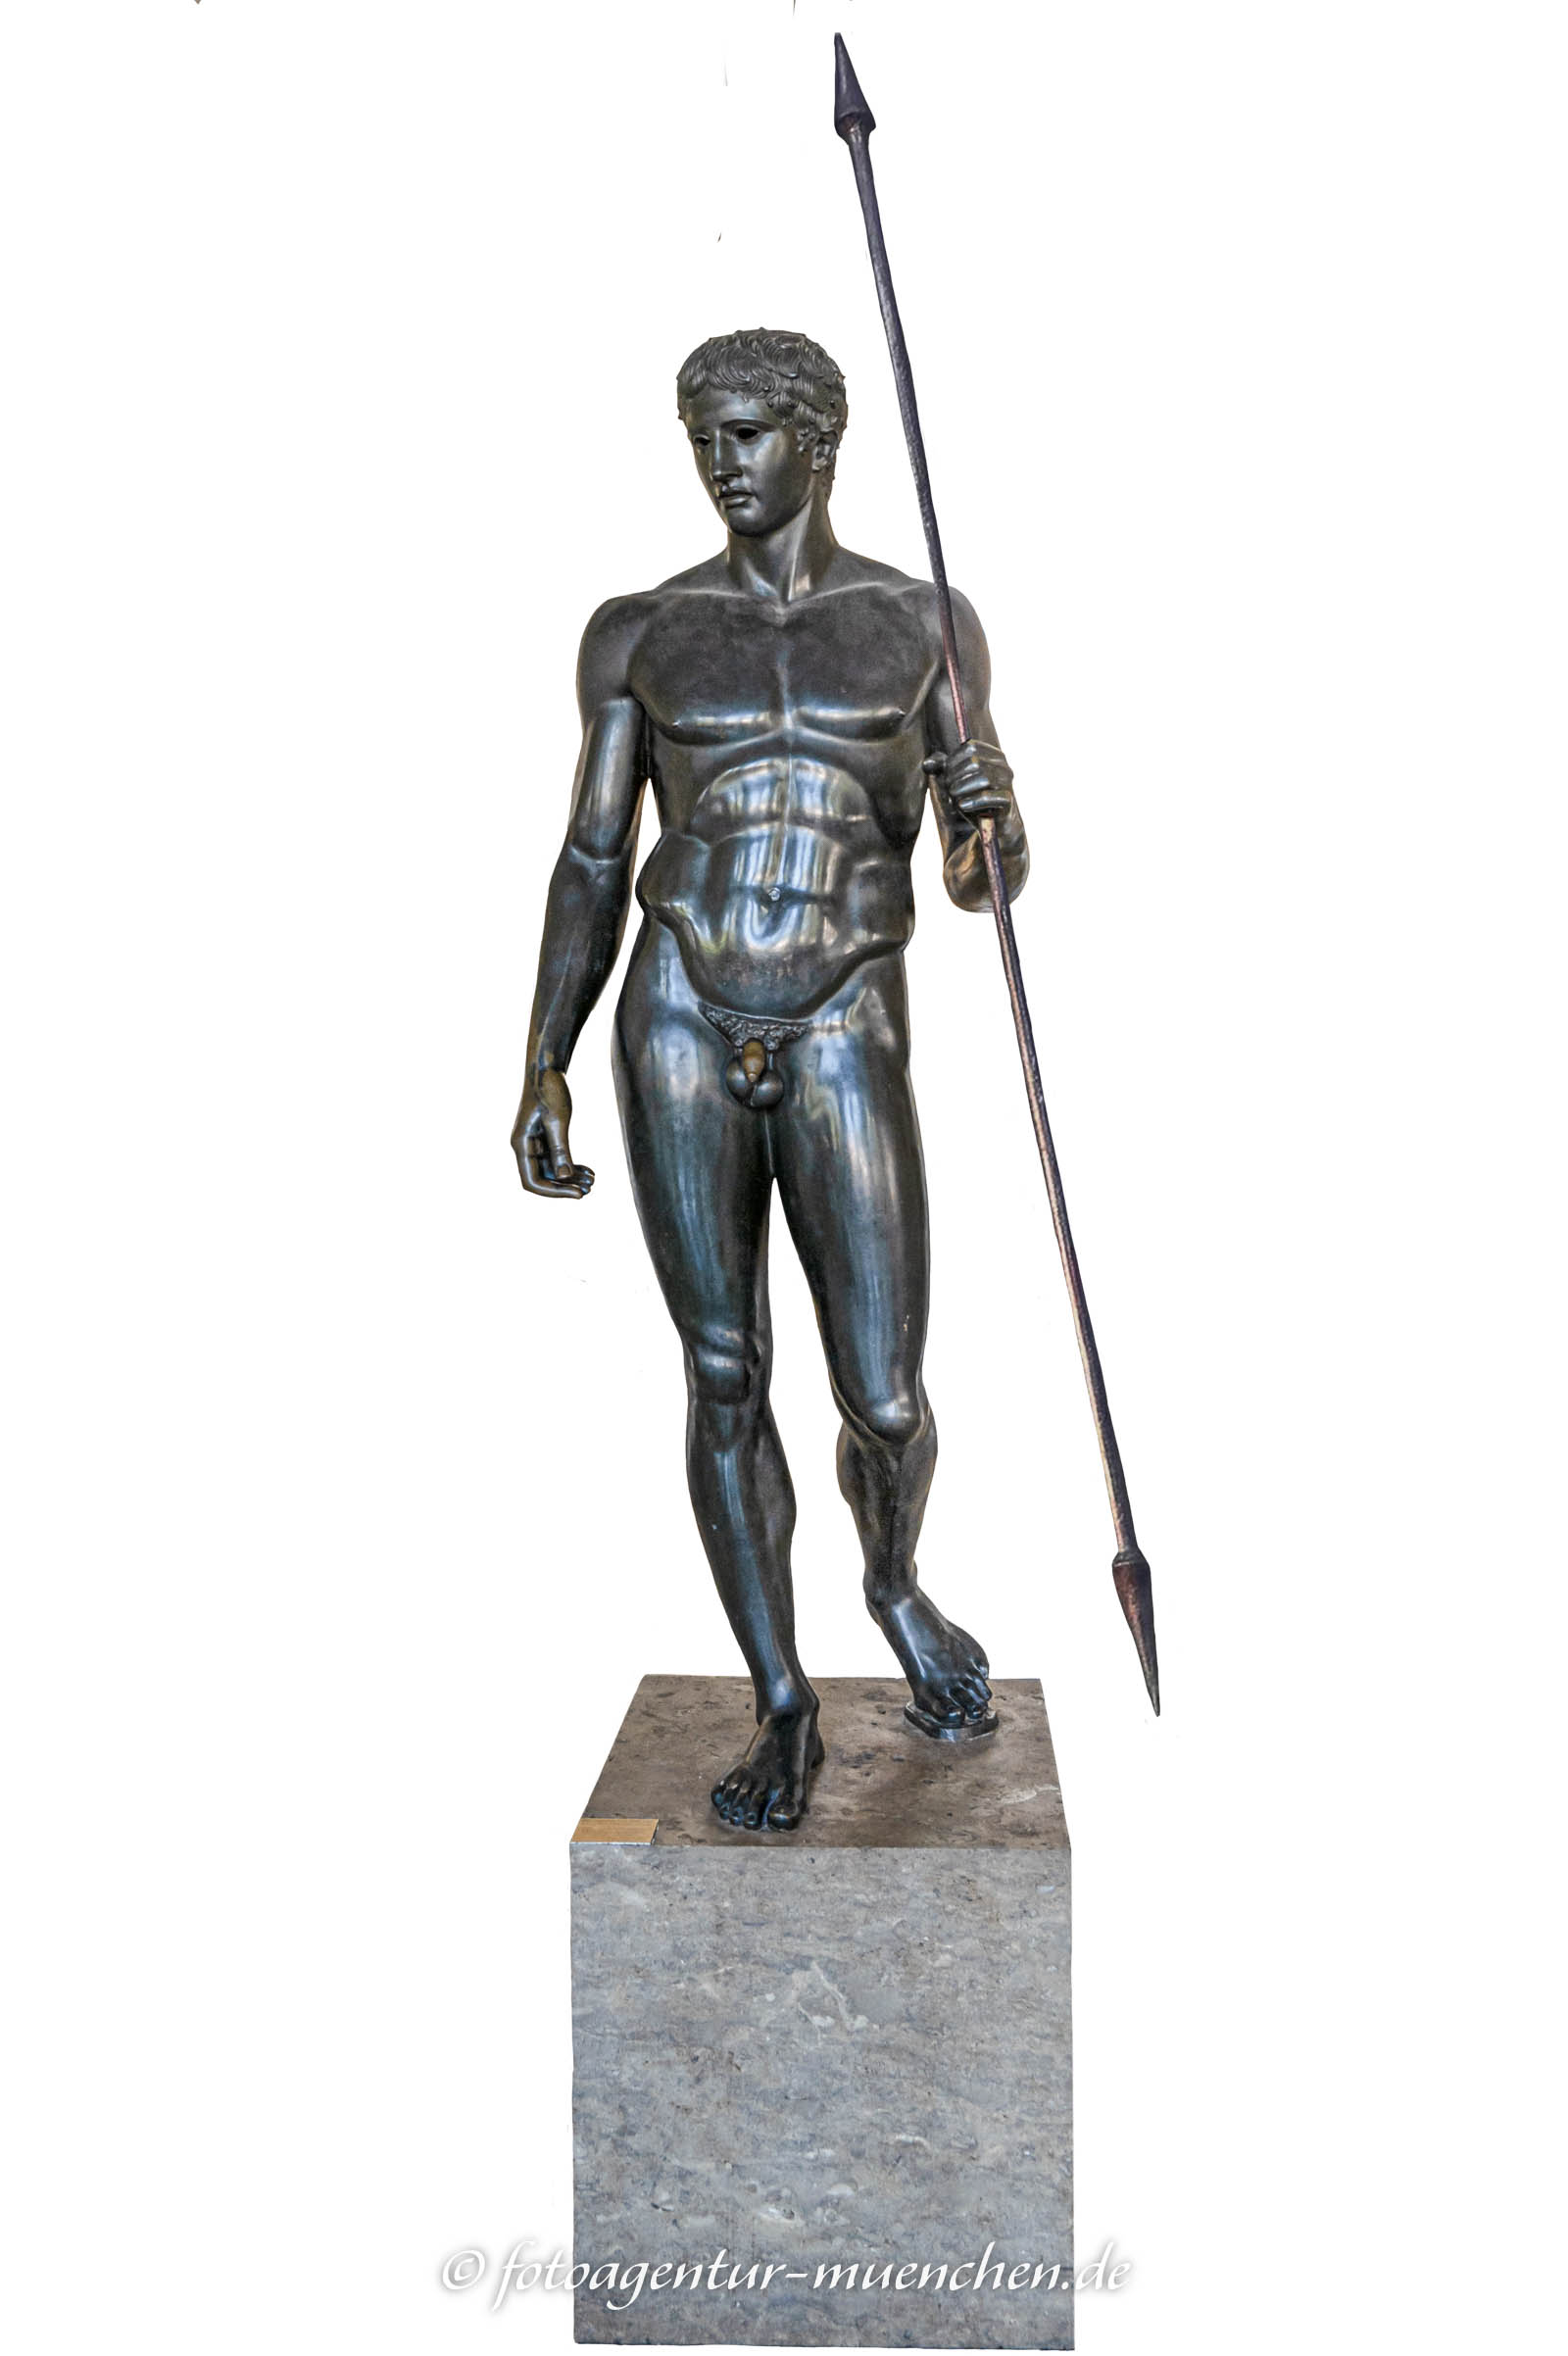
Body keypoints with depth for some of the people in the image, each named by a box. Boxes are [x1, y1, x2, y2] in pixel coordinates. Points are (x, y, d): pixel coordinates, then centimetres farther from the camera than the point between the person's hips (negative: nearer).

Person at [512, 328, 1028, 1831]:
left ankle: (896, 1583, 33)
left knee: (884, 1402, -3)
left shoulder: (927, 626, 6)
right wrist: (543, 1072, 2)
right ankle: (783, 1708, 18)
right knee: (724, 1380, 3)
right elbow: (592, 863, 8)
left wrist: (991, 822, -20)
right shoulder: (641, 632, 8)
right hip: (678, 1027, 1)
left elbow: (981, 873, 6)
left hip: (844, 1042, -1)